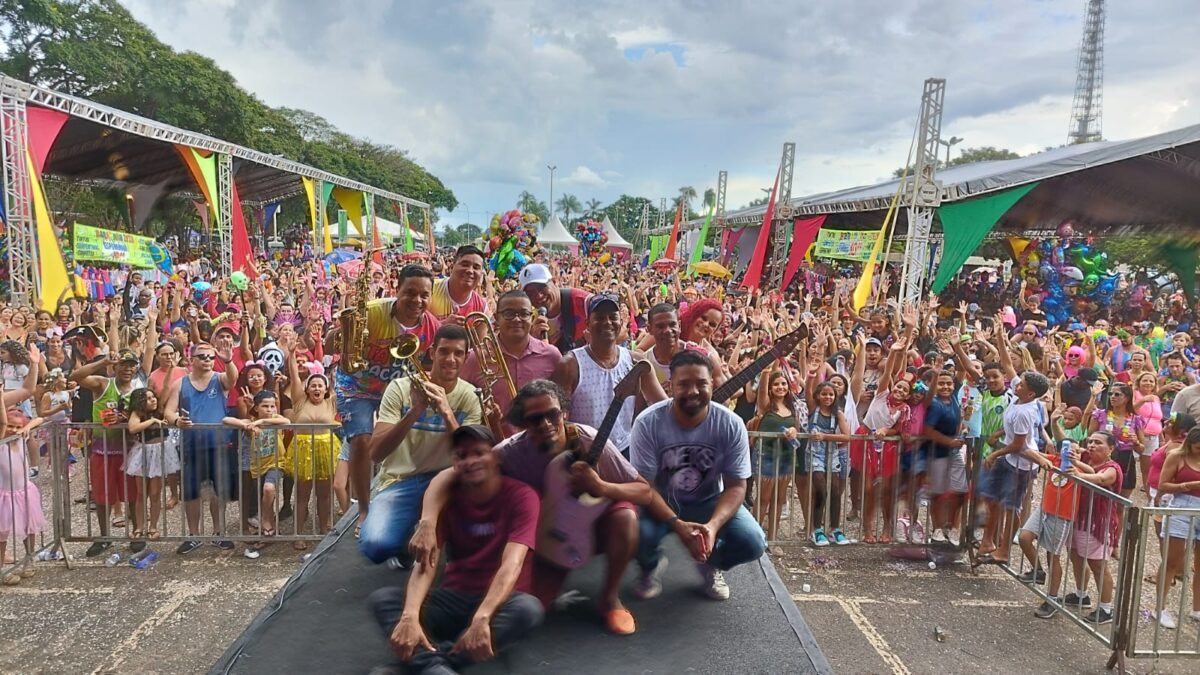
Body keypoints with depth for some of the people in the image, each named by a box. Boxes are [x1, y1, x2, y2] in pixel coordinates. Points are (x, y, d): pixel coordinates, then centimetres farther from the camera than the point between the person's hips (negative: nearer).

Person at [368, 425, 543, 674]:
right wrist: (410, 615, -34)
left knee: (529, 609, -37)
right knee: (381, 598, -19)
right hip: (454, 598, 3)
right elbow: (426, 561, -15)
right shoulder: (446, 497, -1)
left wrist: (482, 618, -41)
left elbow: (511, 564, -25)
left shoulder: (521, 496, -11)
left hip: (500, 602, -3)